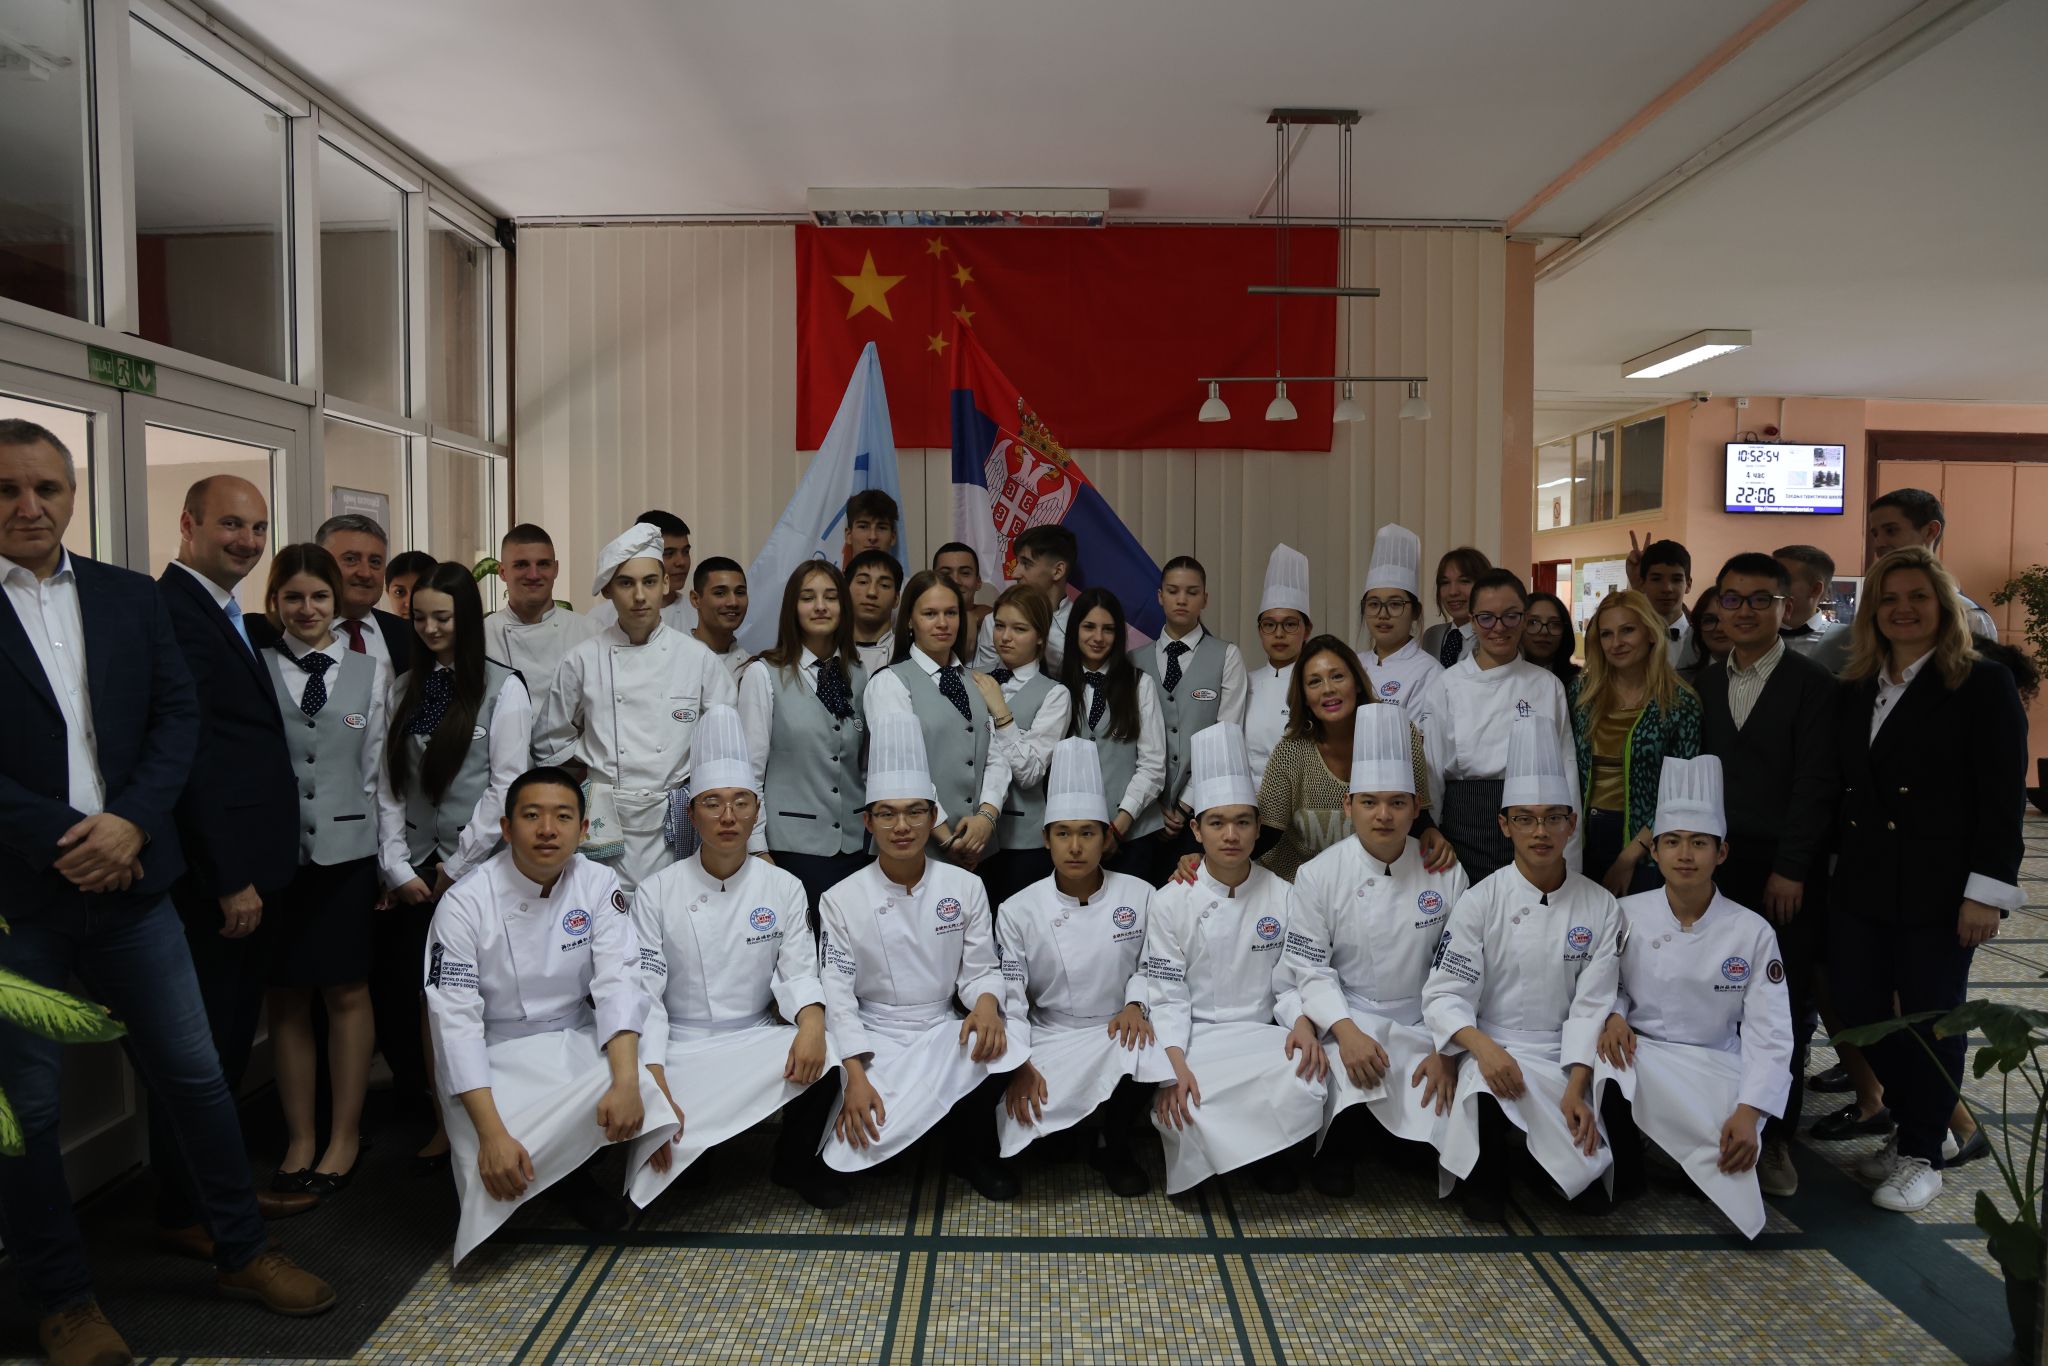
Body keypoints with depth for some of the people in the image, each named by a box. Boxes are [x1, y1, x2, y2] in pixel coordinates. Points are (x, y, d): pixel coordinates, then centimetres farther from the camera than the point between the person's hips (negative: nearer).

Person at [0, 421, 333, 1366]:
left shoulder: (133, 599, 7)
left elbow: (178, 716, 4)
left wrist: (132, 822, -10)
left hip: (127, 878, 3)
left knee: (192, 1073, 10)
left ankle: (242, 1252, 25)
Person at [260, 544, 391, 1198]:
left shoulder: (370, 673, 7)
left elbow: (376, 772, 7)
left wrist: (384, 852, 3)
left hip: (347, 849, 0)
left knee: (348, 993, 6)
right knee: (286, 997, 7)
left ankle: (345, 1137, 19)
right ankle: (299, 1139, 20)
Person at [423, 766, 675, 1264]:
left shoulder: (599, 885, -7)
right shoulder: (465, 903, -16)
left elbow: (617, 982, -17)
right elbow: (456, 1021, -20)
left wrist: (626, 1081, -34)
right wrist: (491, 1134, -30)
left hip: (575, 1041, 3)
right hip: (492, 1055, -3)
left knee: (640, 1086, -27)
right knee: (498, 1176, -28)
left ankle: (571, 1174, 3)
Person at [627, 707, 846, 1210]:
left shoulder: (784, 888, 2)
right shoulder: (657, 893, -4)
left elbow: (799, 971, -1)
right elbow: (644, 994, -8)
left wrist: (811, 1019, -26)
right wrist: (655, 1087, -21)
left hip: (759, 1039, 2)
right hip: (680, 1047, -2)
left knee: (829, 1052, -28)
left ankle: (798, 1161, 1)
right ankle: (682, 1159, 8)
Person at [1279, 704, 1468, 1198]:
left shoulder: (1446, 874, -1)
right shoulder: (1318, 875, -6)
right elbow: (1310, 966, -9)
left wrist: (1447, 1049, -11)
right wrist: (1346, 1031, -24)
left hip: (1421, 1023, 3)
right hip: (1343, 1017, -2)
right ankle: (1337, 1146, 0)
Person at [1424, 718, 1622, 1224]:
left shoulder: (1600, 907, 3)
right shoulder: (1481, 902, -3)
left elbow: (1592, 1004, -2)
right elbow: (1445, 995, -8)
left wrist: (1576, 1088, -15)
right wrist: (1484, 1047, -27)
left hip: (1567, 1059, 2)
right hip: (1490, 1051, -1)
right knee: (1484, 1095, -36)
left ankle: (1572, 1173, 13)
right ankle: (1484, 1177, -5)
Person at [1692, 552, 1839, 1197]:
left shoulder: (1811, 683, -3)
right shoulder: (1705, 685, 11)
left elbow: (1816, 783, -8)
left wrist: (1790, 870, -13)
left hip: (1786, 875, -3)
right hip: (1717, 866, 3)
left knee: (1786, 1007, 3)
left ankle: (1774, 1138, 15)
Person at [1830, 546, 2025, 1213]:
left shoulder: (1983, 684, -5)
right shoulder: (1857, 690, 11)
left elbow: (2004, 796, -10)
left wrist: (1986, 892, -15)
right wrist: (1832, 868, 6)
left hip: (1936, 890, -5)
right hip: (1861, 884, 5)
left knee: (1930, 1019, 5)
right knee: (1855, 1008, 7)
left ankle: (1922, 1154, 21)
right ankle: (1915, 1124, 29)